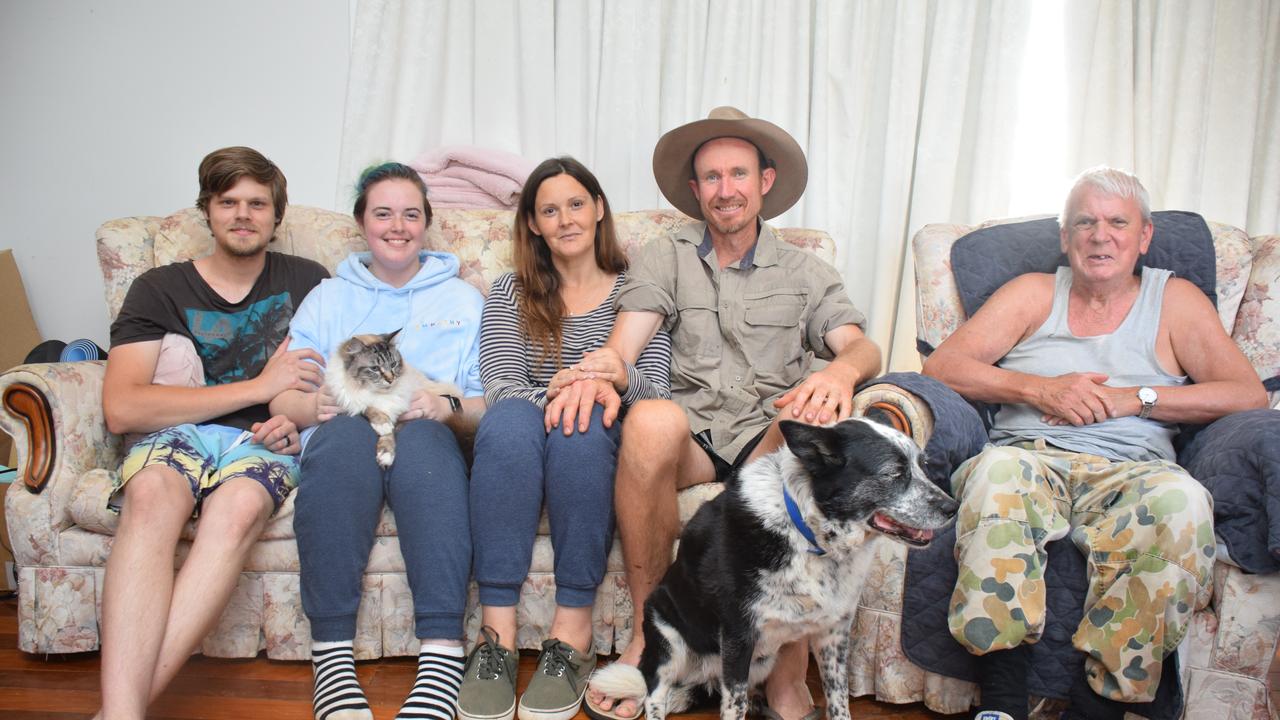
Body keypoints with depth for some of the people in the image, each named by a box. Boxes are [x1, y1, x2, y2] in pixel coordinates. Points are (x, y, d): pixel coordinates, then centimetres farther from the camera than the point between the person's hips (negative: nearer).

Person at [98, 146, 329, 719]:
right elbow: (121, 409, -3)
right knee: (151, 492, -37)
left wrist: (300, 420, -3)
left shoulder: (306, 281, 18)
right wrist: (259, 386, -9)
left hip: (263, 439, 0)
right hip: (178, 433, 0)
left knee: (239, 506, -36)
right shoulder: (159, 289, 12)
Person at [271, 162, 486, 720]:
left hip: (429, 445, 0)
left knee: (423, 433, -37)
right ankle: (332, 652, -37)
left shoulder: (463, 299, 22)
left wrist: (447, 407, -13)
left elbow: (489, 406, 9)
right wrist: (315, 404, -11)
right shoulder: (327, 299, 24)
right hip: (342, 448, 1)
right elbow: (281, 400, 12)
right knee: (348, 427, -36)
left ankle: (442, 654, -44)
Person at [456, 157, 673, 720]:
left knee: (583, 424, -35)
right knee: (510, 418, -34)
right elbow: (499, 387, -1)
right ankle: (496, 633, -36)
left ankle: (573, 633, -33)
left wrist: (619, 378, -24)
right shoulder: (509, 293, 15)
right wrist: (554, 393, -24)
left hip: (602, 448, -1)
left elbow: (658, 391, 0)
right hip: (519, 449, 1)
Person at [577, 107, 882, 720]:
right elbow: (623, 345, 1)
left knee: (817, 416, -35)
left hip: (768, 437, 1)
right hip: (689, 431, 0)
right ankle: (649, 637, -19)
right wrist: (600, 363, -26)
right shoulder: (666, 258, 16)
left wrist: (841, 370, -26)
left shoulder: (806, 273, 17)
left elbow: (861, 347, 1)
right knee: (651, 419, -36)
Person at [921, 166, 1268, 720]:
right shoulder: (1034, 293, 20)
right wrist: (1039, 389, -7)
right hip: (1031, 461, 0)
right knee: (996, 469, -35)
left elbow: (1249, 395, 6)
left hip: (1128, 473, 0)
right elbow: (943, 365, 8)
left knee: (1182, 499, -34)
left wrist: (1133, 397, -6)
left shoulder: (1174, 300, 18)